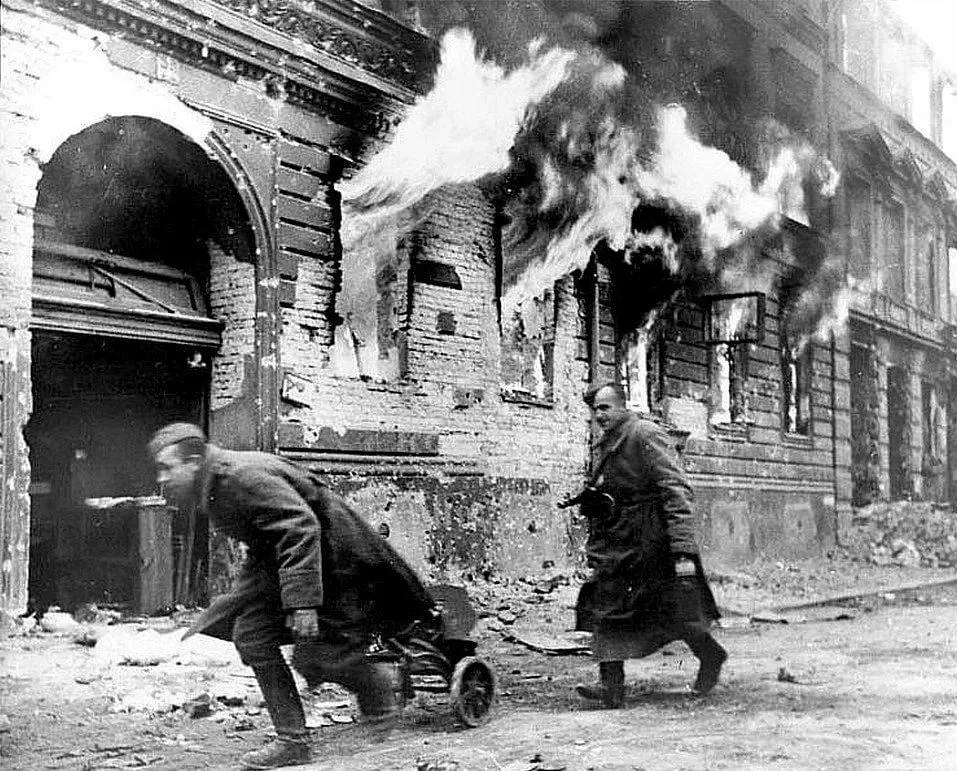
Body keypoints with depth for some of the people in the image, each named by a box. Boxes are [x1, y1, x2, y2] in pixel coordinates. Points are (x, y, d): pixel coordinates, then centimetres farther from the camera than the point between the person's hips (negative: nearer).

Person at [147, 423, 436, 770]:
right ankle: (291, 741, 6)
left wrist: (302, 601, -37)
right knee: (251, 635, 0)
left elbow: (300, 529, -33)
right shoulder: (215, 487, 7)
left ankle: (374, 680, 20)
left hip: (334, 557, -10)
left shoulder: (243, 477, -26)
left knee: (312, 656, -12)